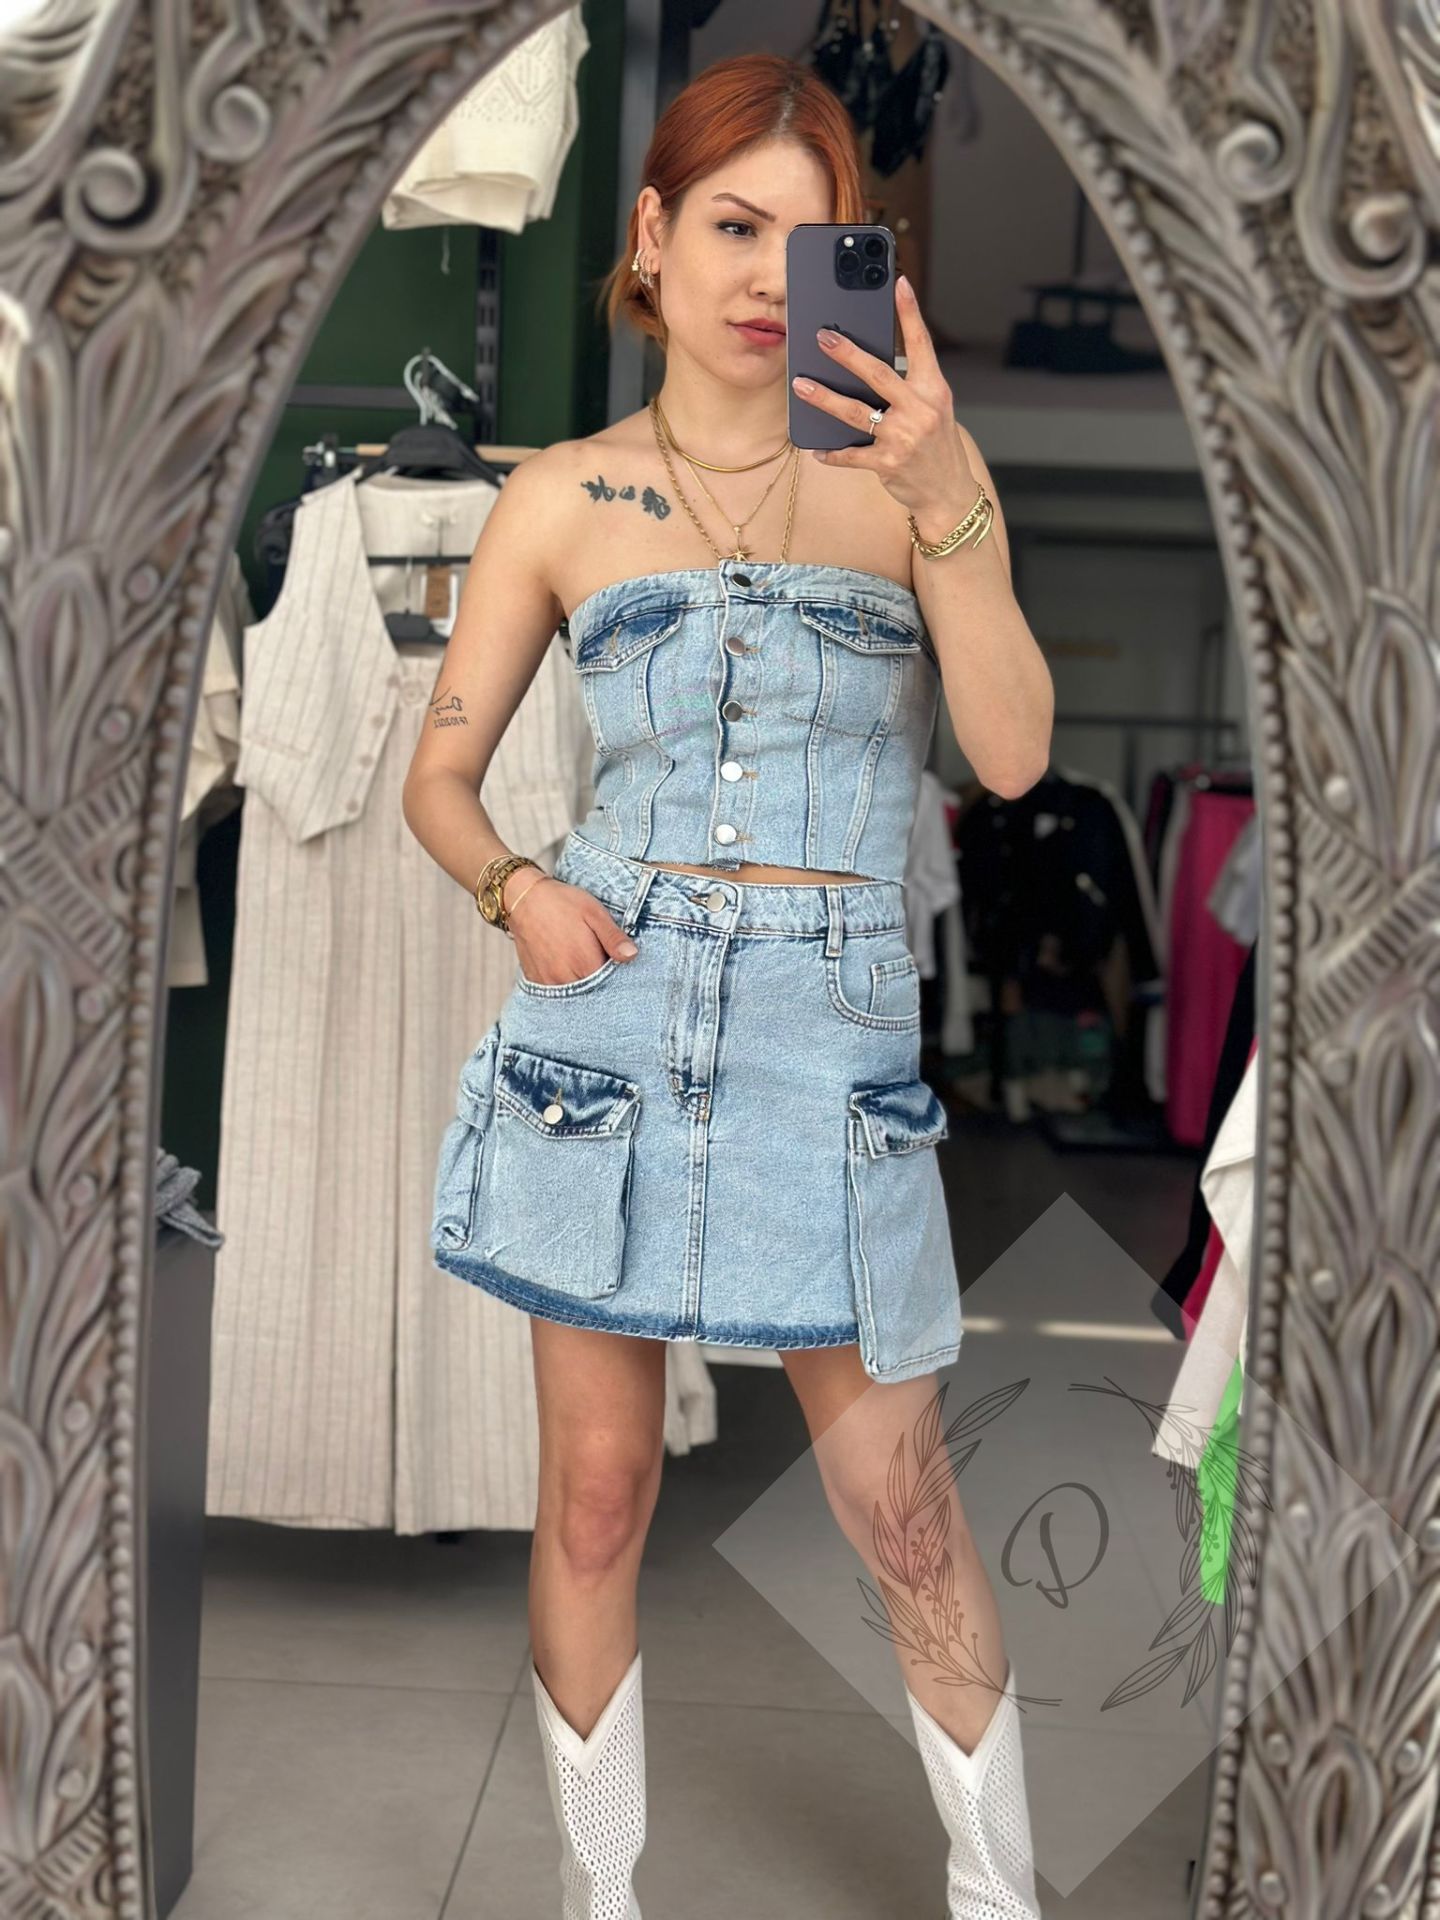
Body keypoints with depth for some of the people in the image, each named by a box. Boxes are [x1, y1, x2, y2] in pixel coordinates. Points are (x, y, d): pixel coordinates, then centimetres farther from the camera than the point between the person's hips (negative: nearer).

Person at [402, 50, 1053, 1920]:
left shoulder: (912, 467, 4)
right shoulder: (564, 497, 5)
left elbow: (1015, 752, -8)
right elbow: (440, 774, 10)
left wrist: (947, 495, -18)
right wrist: (518, 887, -10)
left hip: (833, 1031, 0)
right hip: (605, 1013, 1)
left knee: (894, 1497, 4)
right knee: (597, 1488, 8)